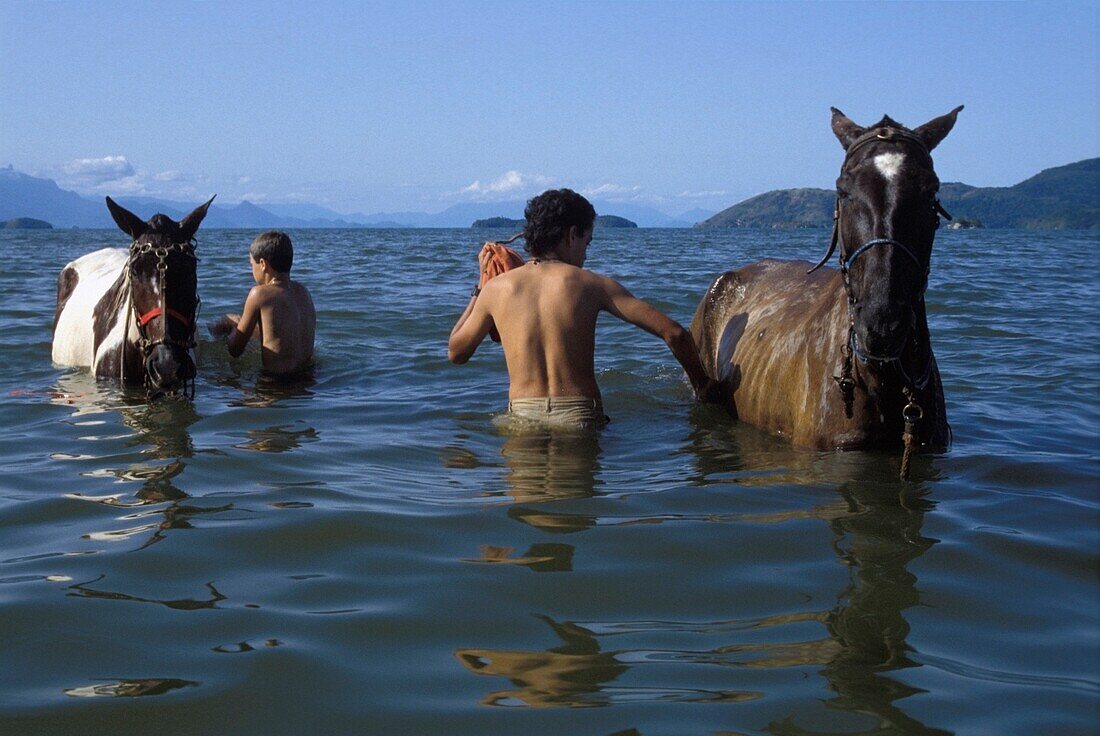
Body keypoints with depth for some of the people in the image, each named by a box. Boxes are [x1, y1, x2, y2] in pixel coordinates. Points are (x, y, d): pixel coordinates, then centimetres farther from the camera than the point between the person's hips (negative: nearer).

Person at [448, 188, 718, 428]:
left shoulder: (497, 288, 4)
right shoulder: (591, 284, 0)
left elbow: (456, 352, 20)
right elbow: (674, 333, -3)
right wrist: (702, 386, 13)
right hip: (581, 418, -2)